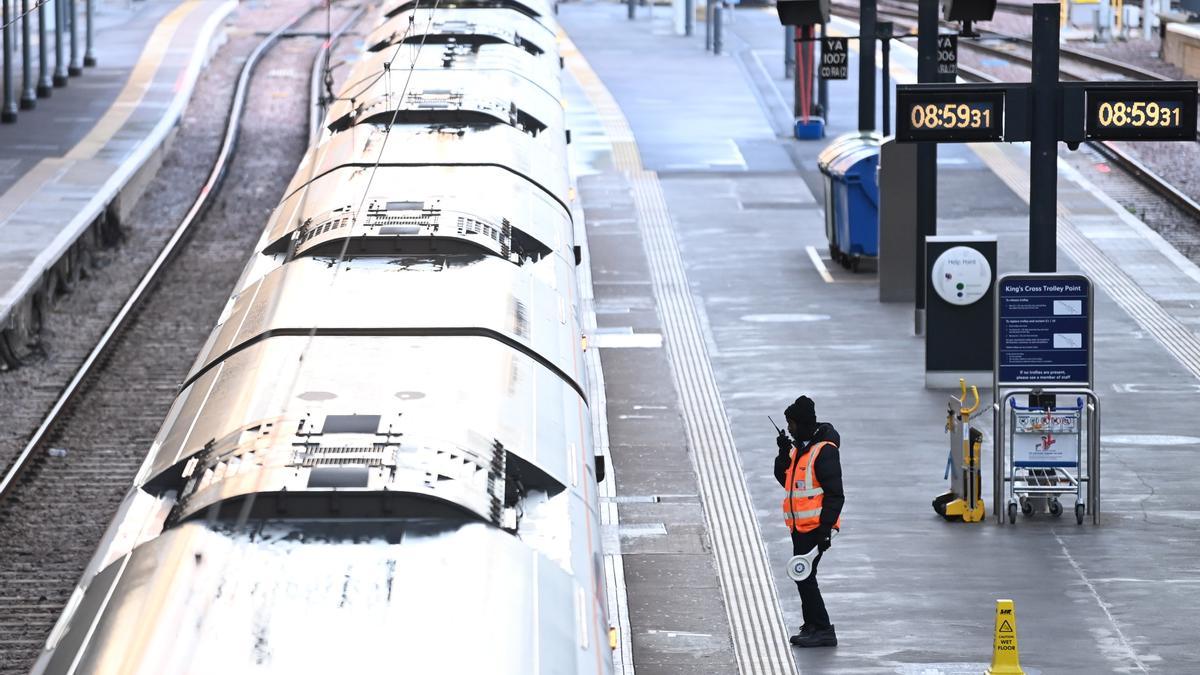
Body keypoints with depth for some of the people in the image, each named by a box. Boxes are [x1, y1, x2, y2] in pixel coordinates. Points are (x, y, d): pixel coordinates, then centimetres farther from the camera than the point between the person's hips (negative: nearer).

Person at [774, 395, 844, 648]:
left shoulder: (824, 451, -15)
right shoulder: (798, 448, 13)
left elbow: (835, 494, -18)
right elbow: (784, 479, 19)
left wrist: (825, 528, -21)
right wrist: (784, 453, 4)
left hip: (816, 525, -10)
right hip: (800, 526, 10)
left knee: (804, 577, -11)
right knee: (803, 577, 14)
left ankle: (822, 630, -8)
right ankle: (813, 627, 23)